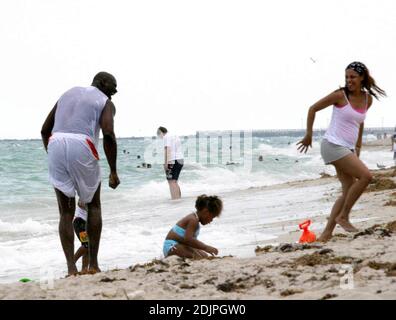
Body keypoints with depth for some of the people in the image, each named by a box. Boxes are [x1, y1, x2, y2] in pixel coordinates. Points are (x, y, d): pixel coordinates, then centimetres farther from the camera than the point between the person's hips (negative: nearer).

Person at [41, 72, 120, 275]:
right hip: (82, 147, -4)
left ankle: (71, 268, 1)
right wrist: (113, 171, -3)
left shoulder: (69, 94, 27)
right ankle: (93, 264, 11)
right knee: (93, 205, 16)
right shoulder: (106, 102, 11)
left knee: (66, 212, 10)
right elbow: (108, 134, -7)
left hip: (55, 145, 4)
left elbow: (45, 130, 24)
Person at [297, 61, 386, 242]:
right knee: (366, 176, -19)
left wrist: (358, 147, 21)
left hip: (348, 149, 7)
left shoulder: (368, 99, 8)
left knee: (348, 192, 2)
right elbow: (313, 109, 0)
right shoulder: (340, 95, -9)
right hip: (333, 145, -7)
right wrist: (308, 136, 3)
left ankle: (327, 233, 5)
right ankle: (343, 216, -7)